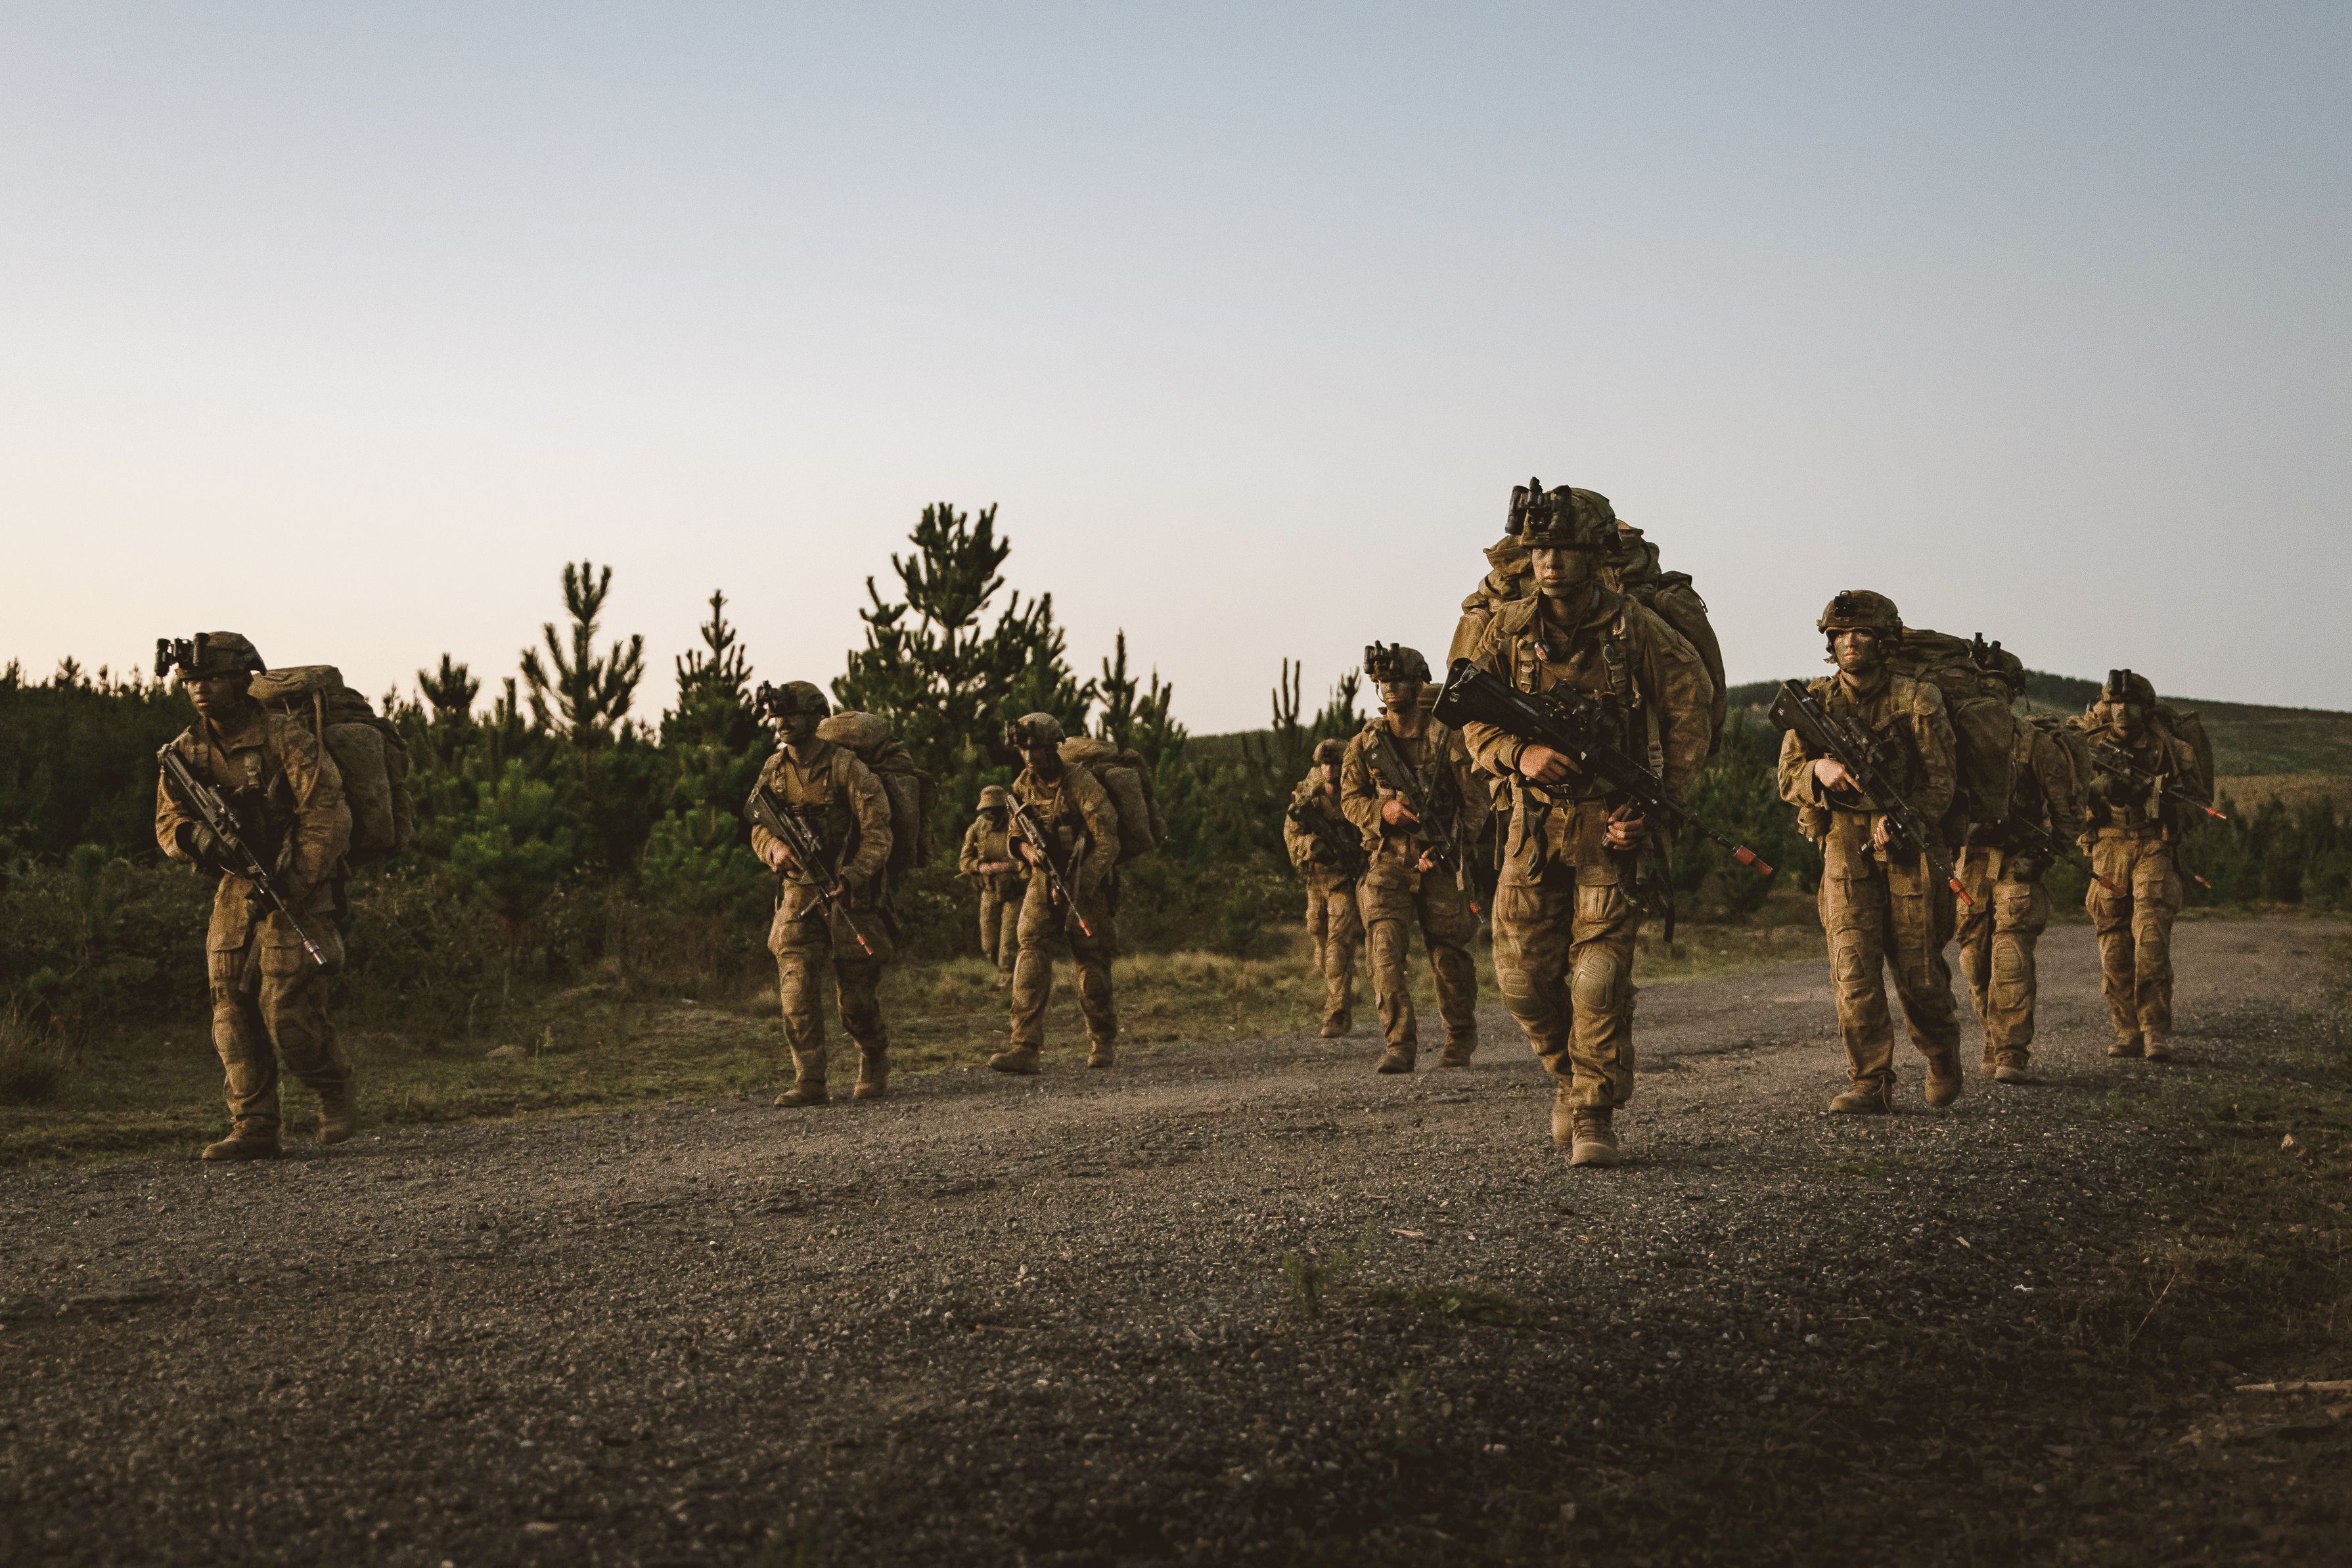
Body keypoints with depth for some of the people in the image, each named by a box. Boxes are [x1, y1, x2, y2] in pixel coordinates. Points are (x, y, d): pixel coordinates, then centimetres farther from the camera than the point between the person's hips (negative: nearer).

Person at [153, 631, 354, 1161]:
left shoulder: (286, 738, -13)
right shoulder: (187, 751, 5)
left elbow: (327, 814, -16)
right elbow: (168, 822, 5)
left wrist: (294, 888, -21)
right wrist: (198, 836, -20)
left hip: (298, 888, -6)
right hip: (235, 891, 6)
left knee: (287, 1009, -13)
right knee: (233, 1011, -1)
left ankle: (336, 1093, 12)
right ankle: (253, 1128, 5)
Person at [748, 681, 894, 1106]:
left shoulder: (847, 767, -11)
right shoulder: (775, 769, 5)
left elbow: (877, 831, -14)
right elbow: (759, 828, 12)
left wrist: (853, 876, -27)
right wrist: (775, 848, -11)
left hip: (850, 893, -4)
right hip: (799, 892, 4)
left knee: (856, 996, 3)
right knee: (796, 987, -10)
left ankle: (875, 1067, 28)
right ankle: (809, 1082, -7)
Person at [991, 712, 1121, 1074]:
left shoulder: (1081, 784, -16)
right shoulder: (1024, 786, 2)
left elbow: (1107, 842, -18)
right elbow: (1016, 832, 13)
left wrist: (1079, 888, -24)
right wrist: (1028, 850, -12)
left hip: (1086, 883, -4)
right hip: (1044, 882, 4)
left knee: (1091, 963, 1)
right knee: (1031, 953, -11)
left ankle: (1104, 1044, 21)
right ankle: (1024, 1048, -16)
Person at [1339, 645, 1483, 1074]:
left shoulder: (1446, 739, -3)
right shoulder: (1366, 742, 4)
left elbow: (1474, 801, -2)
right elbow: (1350, 799, 9)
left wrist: (1446, 846, -13)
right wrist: (1383, 810, -12)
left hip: (1440, 865, -1)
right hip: (1387, 864, 1)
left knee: (1449, 957, 6)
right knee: (1386, 950, -13)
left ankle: (1461, 1039, 27)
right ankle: (1400, 1046, -12)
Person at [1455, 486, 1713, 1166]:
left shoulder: (1637, 629, -9)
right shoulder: (1510, 628, 0)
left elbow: (1691, 713, -1)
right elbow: (1472, 718, 5)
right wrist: (1520, 755, -16)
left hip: (1612, 825, -3)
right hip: (1535, 821, 3)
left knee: (1599, 976, -9)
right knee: (1523, 975, 2)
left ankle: (1594, 1116, 2)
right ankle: (1567, 1074, 29)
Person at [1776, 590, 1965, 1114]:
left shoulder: (1917, 699, -2)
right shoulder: (1816, 702, 6)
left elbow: (1938, 780, -7)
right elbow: (1788, 779, 4)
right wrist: (1819, 769, -20)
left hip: (1908, 847, -2)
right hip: (1844, 849, 2)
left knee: (1918, 973, 2)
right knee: (1853, 969, -9)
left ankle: (1942, 1053, 32)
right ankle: (1870, 1084, -3)